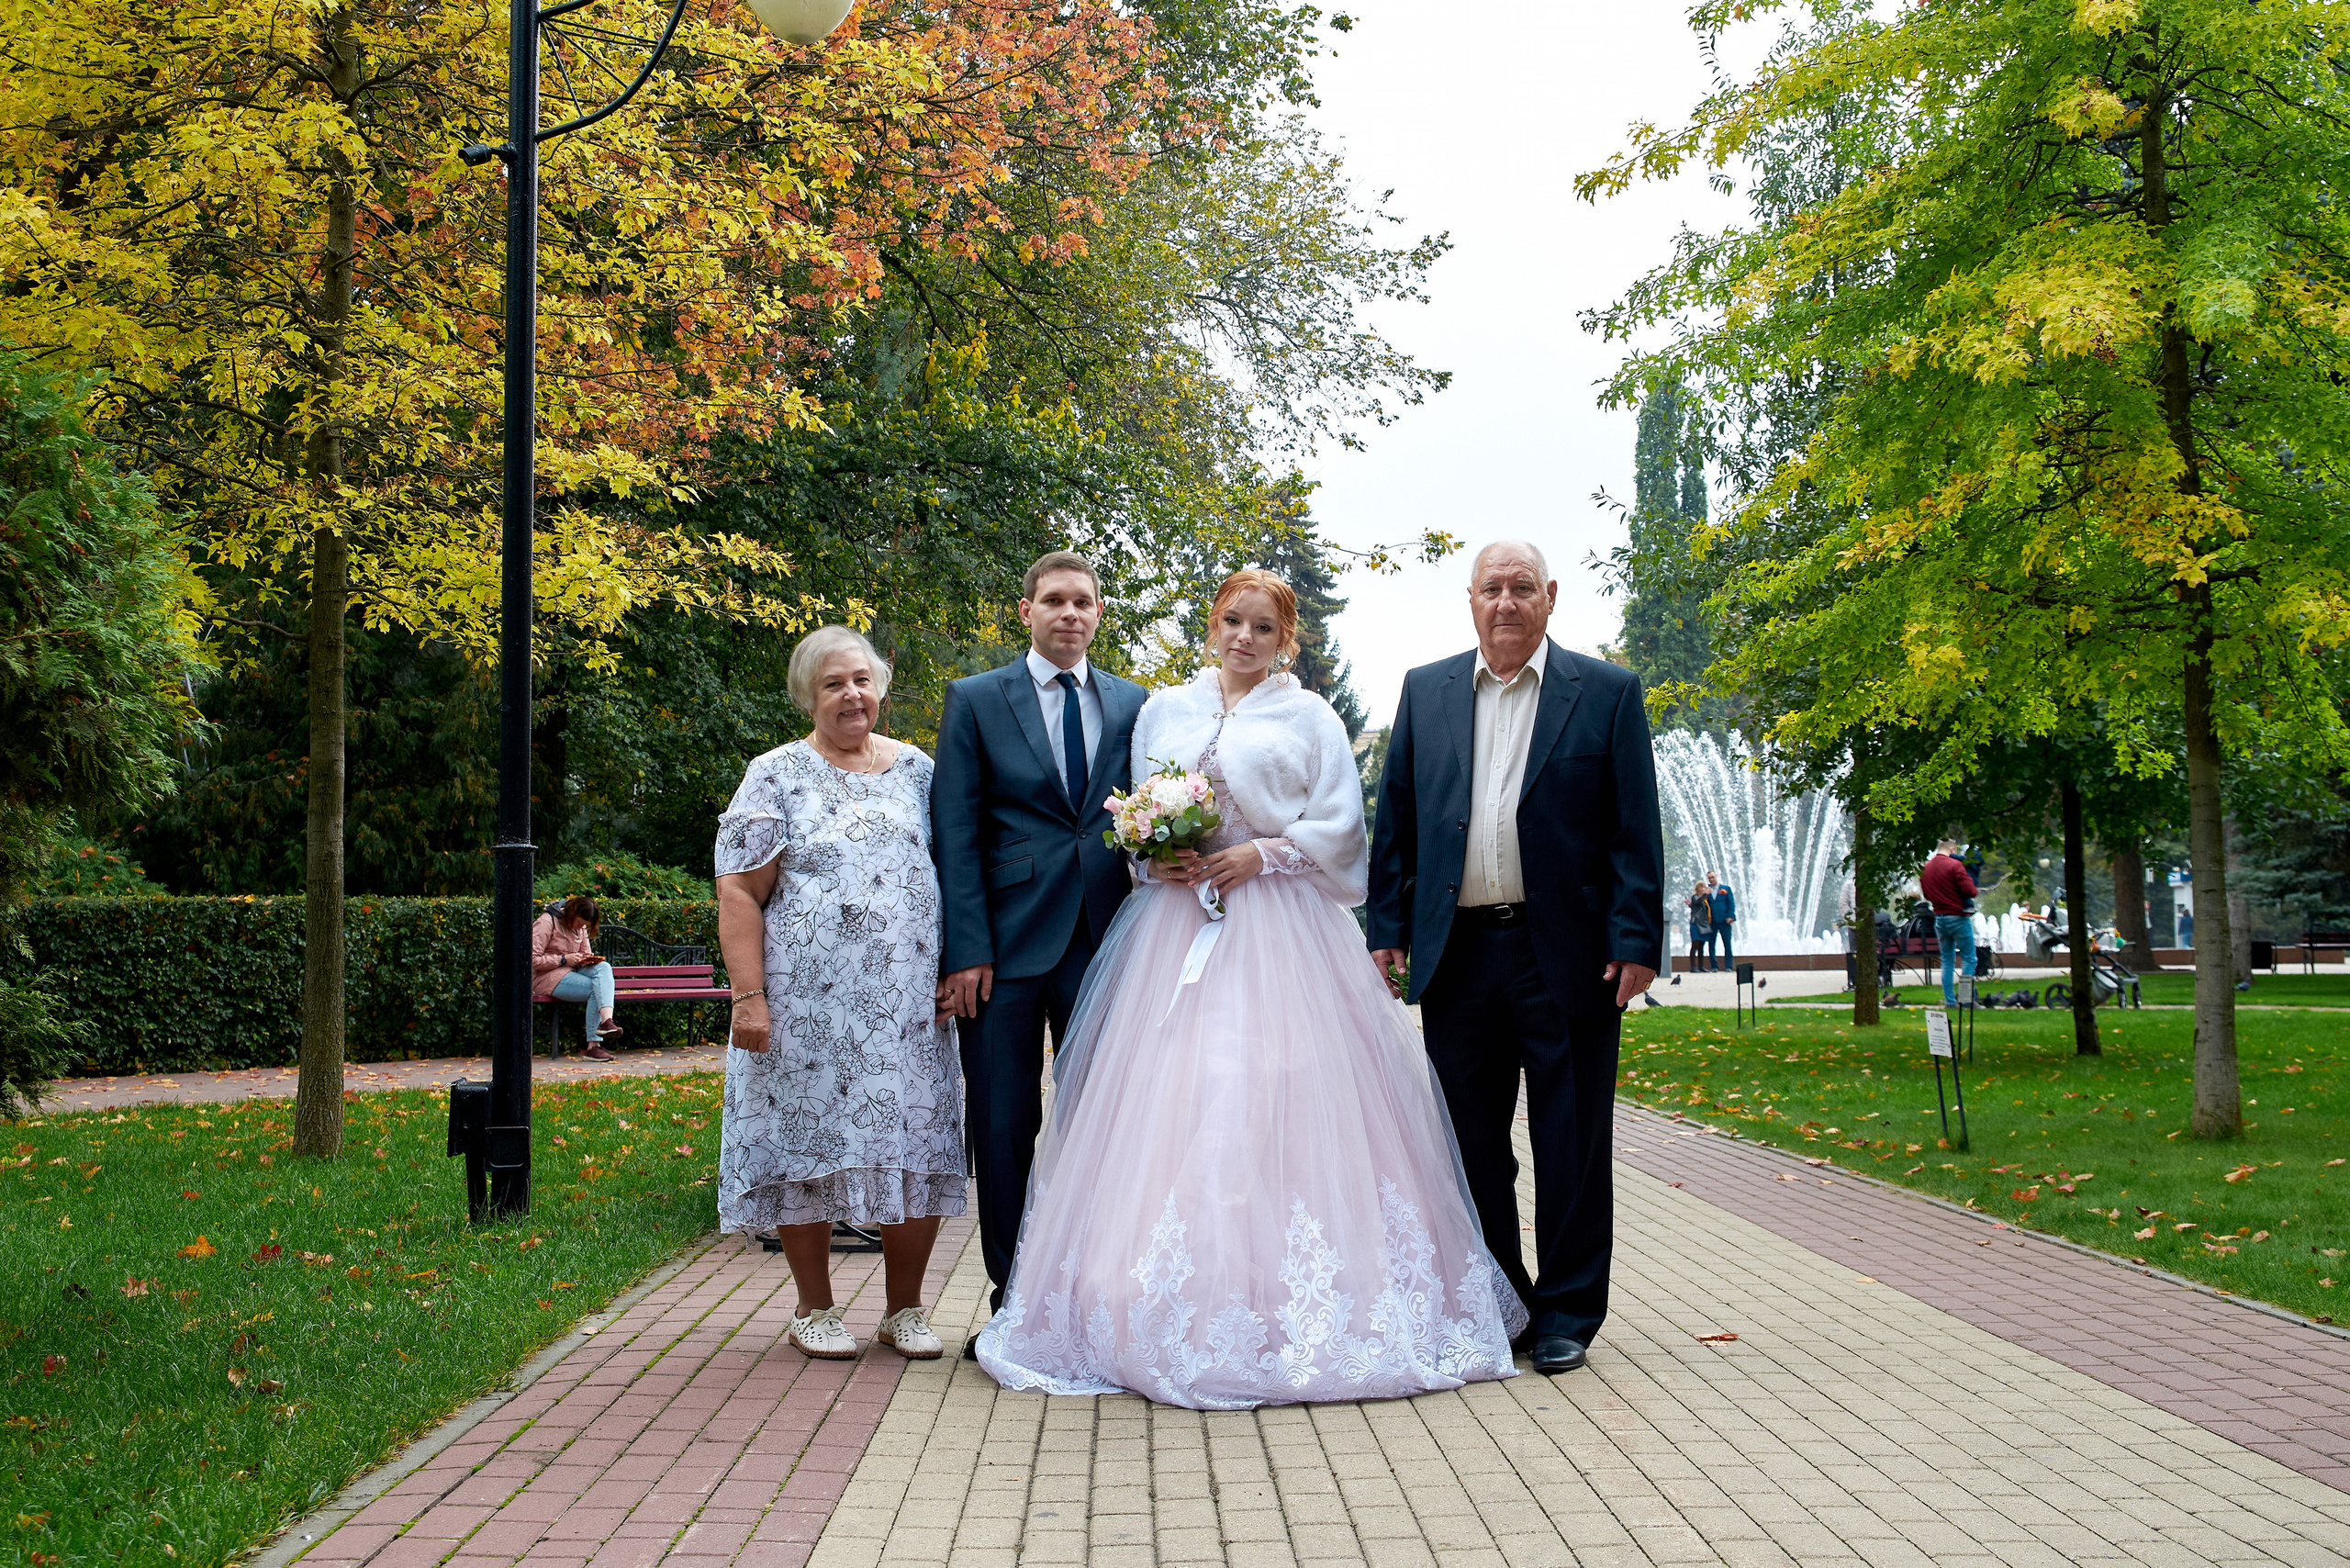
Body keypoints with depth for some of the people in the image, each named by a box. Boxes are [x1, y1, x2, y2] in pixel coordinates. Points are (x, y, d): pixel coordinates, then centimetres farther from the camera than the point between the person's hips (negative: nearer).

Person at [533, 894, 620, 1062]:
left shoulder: (581, 927, 14)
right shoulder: (547, 922, -9)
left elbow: (586, 954, 20)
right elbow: (533, 960, -14)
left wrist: (589, 960, -6)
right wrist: (563, 960, -20)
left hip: (573, 971, 7)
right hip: (548, 977, -7)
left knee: (603, 967, -26)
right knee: (595, 990, -28)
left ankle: (606, 1020, -43)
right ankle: (593, 1046, -28)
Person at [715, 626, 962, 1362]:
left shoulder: (916, 769, 12)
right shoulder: (777, 776, 1)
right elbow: (739, 895, -4)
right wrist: (748, 997, -13)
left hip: (909, 1003, 3)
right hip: (808, 1002, -3)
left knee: (916, 1147, 3)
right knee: (808, 1142, 3)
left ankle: (904, 1308, 18)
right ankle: (814, 1308, 18)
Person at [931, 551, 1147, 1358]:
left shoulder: (1133, 706, 11)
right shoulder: (975, 701, 4)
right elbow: (955, 836, -2)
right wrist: (965, 951, -10)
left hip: (1104, 941, 2)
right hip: (1006, 944, -2)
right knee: (1003, 1128, 4)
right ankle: (1012, 1298, 16)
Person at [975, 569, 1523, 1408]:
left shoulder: (1309, 718, 7)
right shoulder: (1165, 710, 16)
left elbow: (1339, 826, 1)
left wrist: (1262, 852, -11)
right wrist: (1157, 858, -3)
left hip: (1278, 926, -3)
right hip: (1176, 923, 3)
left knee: (1279, 1105, -8)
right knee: (1171, 1104, -3)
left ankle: (1291, 1302, 0)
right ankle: (1185, 1308, 4)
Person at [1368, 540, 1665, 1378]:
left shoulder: (1606, 692, 2)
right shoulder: (1425, 691, 10)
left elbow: (1635, 831, -1)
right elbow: (1395, 821, 11)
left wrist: (1636, 942, -8)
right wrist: (1387, 928, 4)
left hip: (1567, 955, -2)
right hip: (1457, 954, 3)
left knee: (1571, 1145, 5)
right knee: (1471, 1143, 10)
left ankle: (1567, 1315, 19)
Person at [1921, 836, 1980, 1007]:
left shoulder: (1925, 868, 8)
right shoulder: (1954, 865, -13)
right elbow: (1970, 890, -16)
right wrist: (1976, 890, 4)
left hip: (1939, 918, 7)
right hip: (1958, 917, -6)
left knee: (1947, 961, 12)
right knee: (1969, 958, 0)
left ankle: (1949, 999, 10)